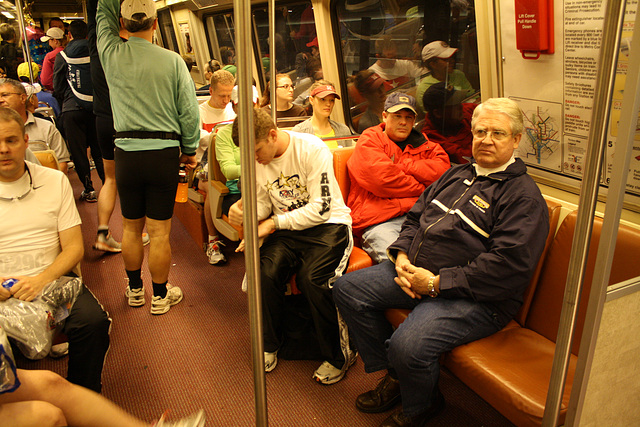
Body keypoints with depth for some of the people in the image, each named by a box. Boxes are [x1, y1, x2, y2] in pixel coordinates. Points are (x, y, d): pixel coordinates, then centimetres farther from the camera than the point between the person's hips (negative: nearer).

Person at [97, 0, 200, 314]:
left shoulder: (111, 54, -1)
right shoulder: (172, 61, -6)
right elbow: (189, 111, -3)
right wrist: (189, 150, 9)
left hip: (126, 152, 2)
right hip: (164, 152, -2)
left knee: (131, 227, 16)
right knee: (159, 231, 5)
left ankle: (134, 289, 32)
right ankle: (160, 296, 19)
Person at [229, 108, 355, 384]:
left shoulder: (312, 149, -15)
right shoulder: (256, 161, 3)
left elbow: (321, 208, -17)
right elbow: (263, 204, 14)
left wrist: (274, 223, -19)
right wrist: (244, 211, -10)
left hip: (328, 225, -4)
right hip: (286, 229, 5)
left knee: (312, 278, -30)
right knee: (265, 272, -24)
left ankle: (338, 356, -6)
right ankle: (269, 344, 3)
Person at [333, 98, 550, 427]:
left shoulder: (524, 196, -9)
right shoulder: (458, 174, 17)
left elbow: (508, 267, -20)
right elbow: (415, 216, 20)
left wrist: (437, 283, -20)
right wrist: (402, 255, 0)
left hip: (476, 298, -8)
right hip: (415, 271, 8)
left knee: (409, 344, -31)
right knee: (348, 288, 1)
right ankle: (395, 377, 13)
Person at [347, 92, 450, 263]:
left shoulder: (422, 144, 26)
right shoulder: (369, 140, 10)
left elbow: (443, 169, 7)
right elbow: (381, 178, -8)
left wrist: (404, 166, 0)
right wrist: (421, 189, 3)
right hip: (379, 221, -5)